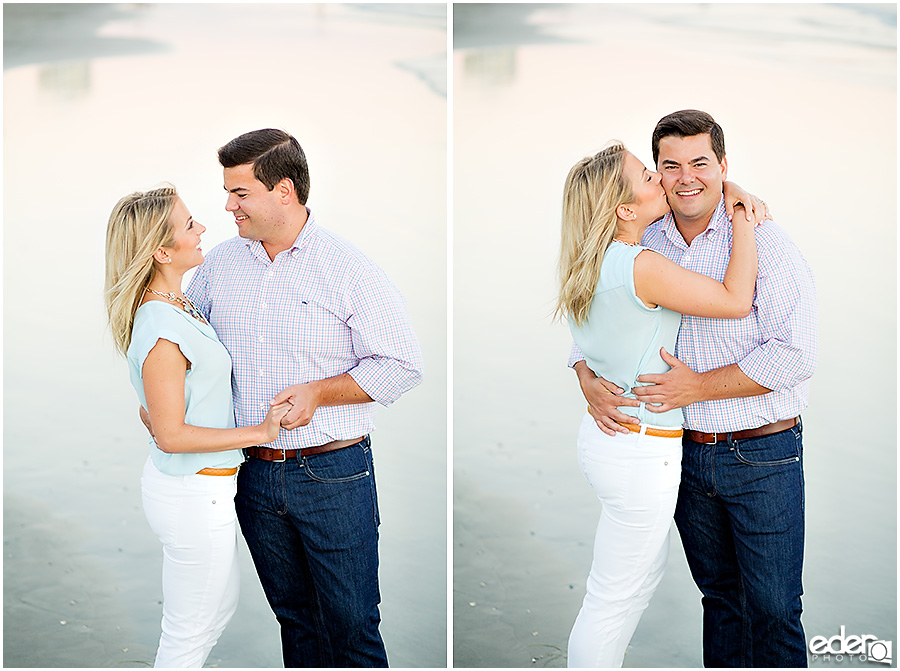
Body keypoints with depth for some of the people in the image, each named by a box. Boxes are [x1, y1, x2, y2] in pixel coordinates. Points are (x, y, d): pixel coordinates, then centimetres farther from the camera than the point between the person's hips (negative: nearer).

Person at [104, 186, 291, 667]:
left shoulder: (176, 306, 5)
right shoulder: (161, 330, -26)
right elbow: (172, 435, -24)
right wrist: (259, 432, -19)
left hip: (194, 487, 10)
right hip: (195, 496, -10)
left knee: (223, 602, 27)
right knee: (188, 631, 7)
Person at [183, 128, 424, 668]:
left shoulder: (349, 269, -8)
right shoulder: (220, 264, 7)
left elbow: (402, 365, -9)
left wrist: (319, 392, -18)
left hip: (334, 477, -4)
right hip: (254, 475, 4)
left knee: (351, 623, 1)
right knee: (294, 617, 16)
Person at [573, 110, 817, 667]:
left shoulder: (763, 241, -12)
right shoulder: (643, 245, 3)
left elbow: (794, 354, -18)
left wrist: (698, 387, -20)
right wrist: (588, 379, -7)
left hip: (762, 454, -5)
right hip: (686, 450, 5)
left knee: (772, 607, 1)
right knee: (718, 594, 18)